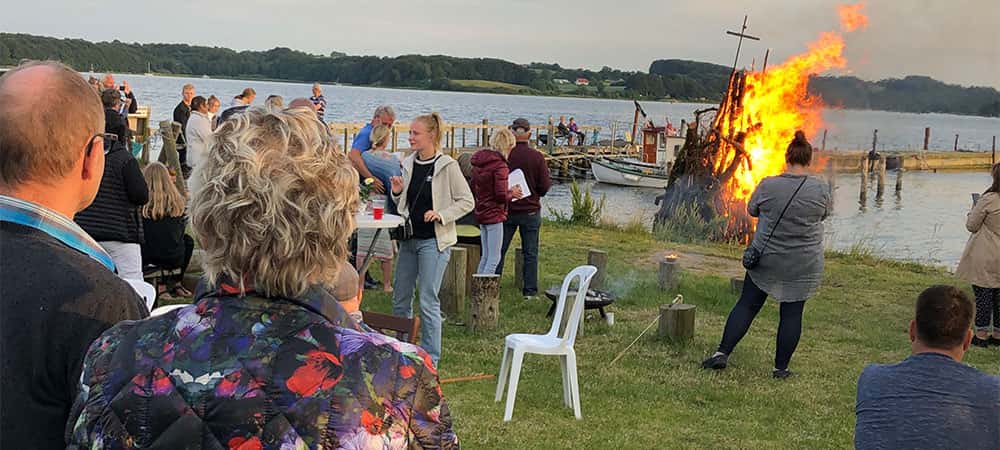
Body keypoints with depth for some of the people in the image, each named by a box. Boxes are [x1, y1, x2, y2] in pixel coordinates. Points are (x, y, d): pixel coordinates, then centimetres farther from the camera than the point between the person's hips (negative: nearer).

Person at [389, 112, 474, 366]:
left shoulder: (447, 166, -10)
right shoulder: (408, 164, 8)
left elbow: (467, 201, -7)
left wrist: (441, 215, -19)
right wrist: (397, 192, -2)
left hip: (434, 241, -7)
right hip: (409, 238, 7)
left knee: (428, 301, -6)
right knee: (400, 298, 12)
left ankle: (430, 359, 4)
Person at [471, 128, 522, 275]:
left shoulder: (478, 163, 7)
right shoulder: (500, 166, -18)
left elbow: (473, 189, 14)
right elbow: (502, 195, -21)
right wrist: (512, 193, -3)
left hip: (481, 213, 8)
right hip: (495, 214, -8)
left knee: (486, 256, 18)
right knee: (494, 258, -2)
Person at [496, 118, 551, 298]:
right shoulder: (537, 157, -10)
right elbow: (545, 186, -7)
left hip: (506, 210, 1)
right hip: (530, 211, 0)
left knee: (498, 250, 10)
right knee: (530, 253, 8)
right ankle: (530, 290, 11)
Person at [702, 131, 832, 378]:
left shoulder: (768, 185, -10)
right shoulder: (820, 188, -9)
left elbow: (752, 210, 6)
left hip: (766, 258, 1)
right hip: (803, 265, 0)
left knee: (747, 305, 10)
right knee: (792, 313, 7)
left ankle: (722, 353, 7)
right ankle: (781, 367, 12)